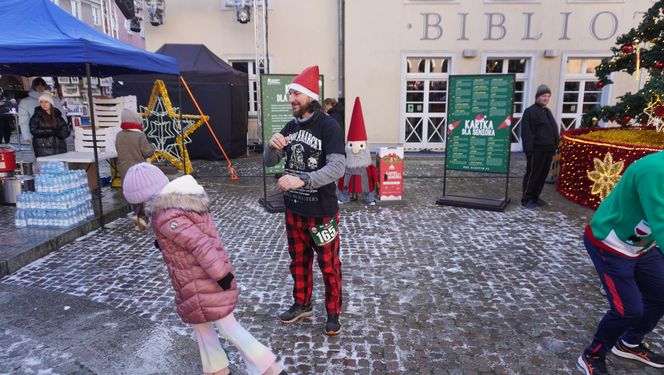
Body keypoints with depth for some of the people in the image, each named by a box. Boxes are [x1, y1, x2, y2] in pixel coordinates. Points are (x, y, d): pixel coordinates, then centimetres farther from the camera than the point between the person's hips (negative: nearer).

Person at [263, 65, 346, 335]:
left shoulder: (328, 126, -14)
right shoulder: (291, 126, 6)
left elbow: (337, 167, -25)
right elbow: (269, 161, 8)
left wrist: (302, 180, -36)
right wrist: (273, 146, -15)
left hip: (322, 211, -6)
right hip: (293, 209, 6)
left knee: (329, 265, 9)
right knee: (299, 261, 20)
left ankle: (333, 313, 27)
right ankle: (302, 304, 39)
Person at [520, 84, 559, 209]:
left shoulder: (548, 111, 19)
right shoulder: (530, 111, -9)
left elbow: (553, 130, 24)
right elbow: (527, 133, -16)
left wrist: (554, 146, 17)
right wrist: (529, 149, -21)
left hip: (548, 149, 9)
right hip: (537, 149, -8)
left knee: (543, 175, 12)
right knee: (532, 175, -3)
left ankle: (535, 197, 22)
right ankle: (526, 199, 4)